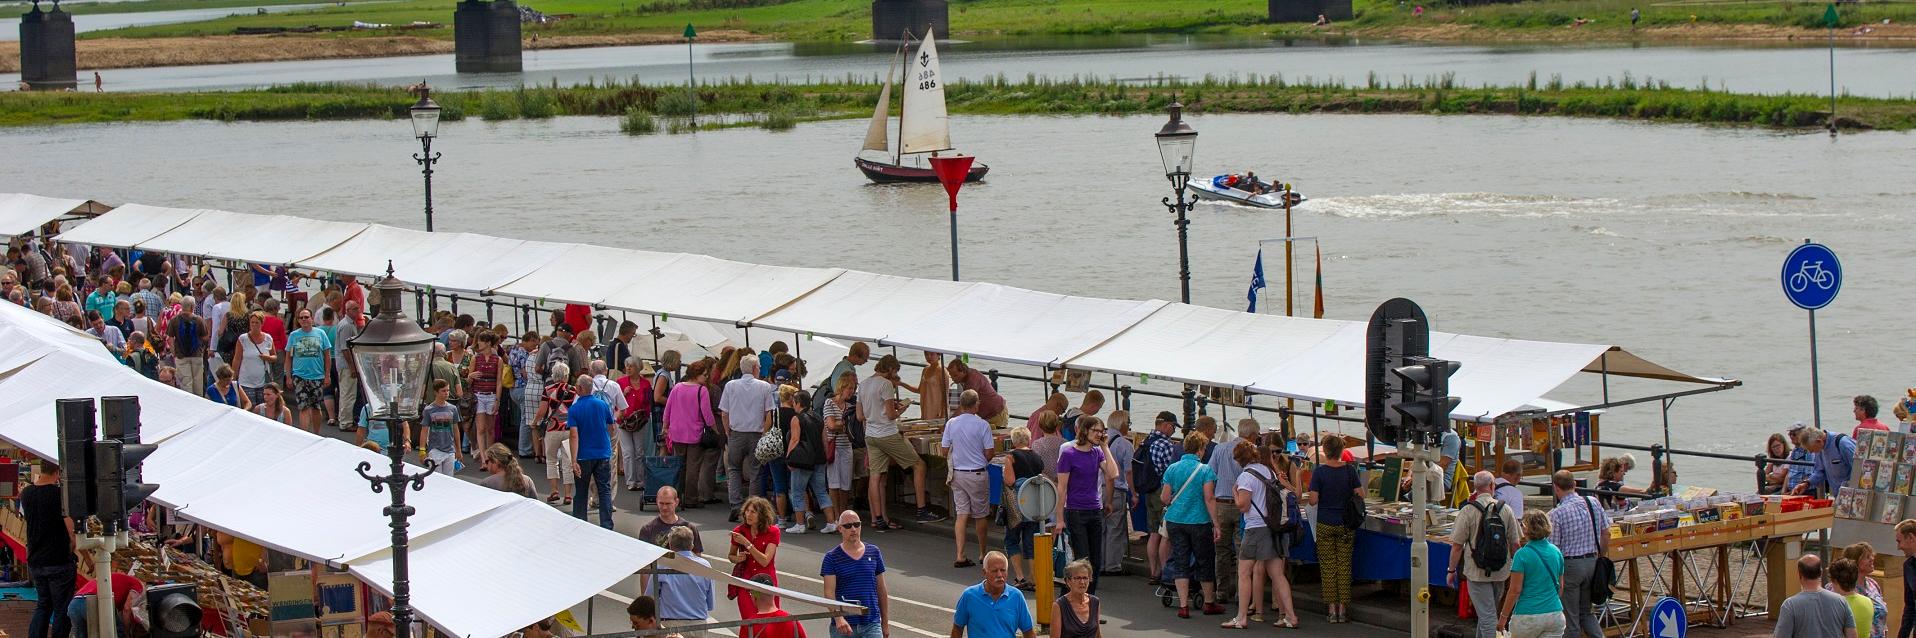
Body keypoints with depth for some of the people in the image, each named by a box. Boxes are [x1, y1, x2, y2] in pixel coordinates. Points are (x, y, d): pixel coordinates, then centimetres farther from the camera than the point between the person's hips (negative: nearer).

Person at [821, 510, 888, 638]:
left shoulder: (874, 553, 7)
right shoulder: (832, 558, -3)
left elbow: (881, 590, 13)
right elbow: (829, 593, -12)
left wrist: (885, 623, 14)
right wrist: (838, 618, -29)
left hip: (872, 624, 1)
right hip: (844, 627, -1)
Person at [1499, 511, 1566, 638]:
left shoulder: (1522, 554, -11)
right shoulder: (1556, 552, 7)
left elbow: (1515, 590, -12)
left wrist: (1503, 616, -5)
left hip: (1527, 617, -4)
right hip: (1555, 615, 4)